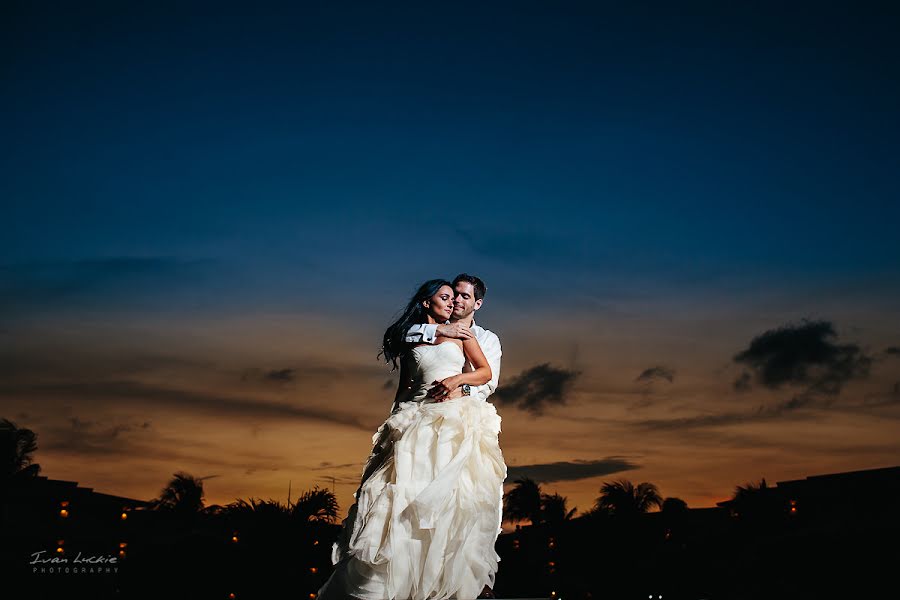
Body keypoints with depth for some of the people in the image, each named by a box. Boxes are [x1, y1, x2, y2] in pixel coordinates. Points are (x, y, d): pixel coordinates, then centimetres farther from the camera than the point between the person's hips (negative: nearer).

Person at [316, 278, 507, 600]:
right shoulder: (410, 341, 17)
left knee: (450, 495, -11)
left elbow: (486, 372, 9)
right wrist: (395, 418, 11)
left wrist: (458, 379, -7)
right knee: (409, 492, -9)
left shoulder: (460, 333, 14)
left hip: (458, 418, -1)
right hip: (419, 420, 1)